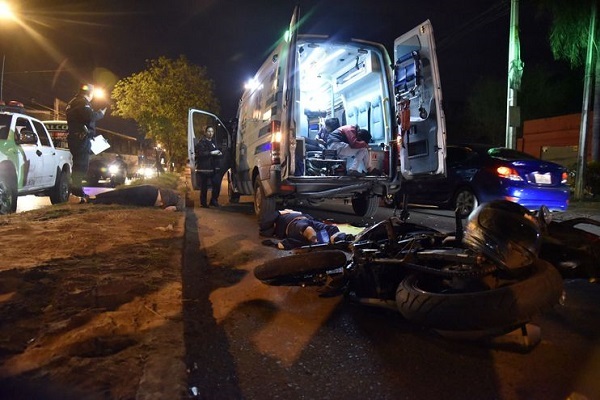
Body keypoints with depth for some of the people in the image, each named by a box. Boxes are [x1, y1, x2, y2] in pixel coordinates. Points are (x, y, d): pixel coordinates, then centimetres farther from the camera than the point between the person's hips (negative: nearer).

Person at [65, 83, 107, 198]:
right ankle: (77, 187, -14)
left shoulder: (73, 102, 22)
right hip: (82, 137, -10)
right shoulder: (83, 102, -10)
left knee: (78, 163, 15)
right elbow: (90, 116, -25)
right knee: (82, 164, -11)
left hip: (74, 137, 10)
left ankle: (76, 187, 19)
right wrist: (101, 113, -9)